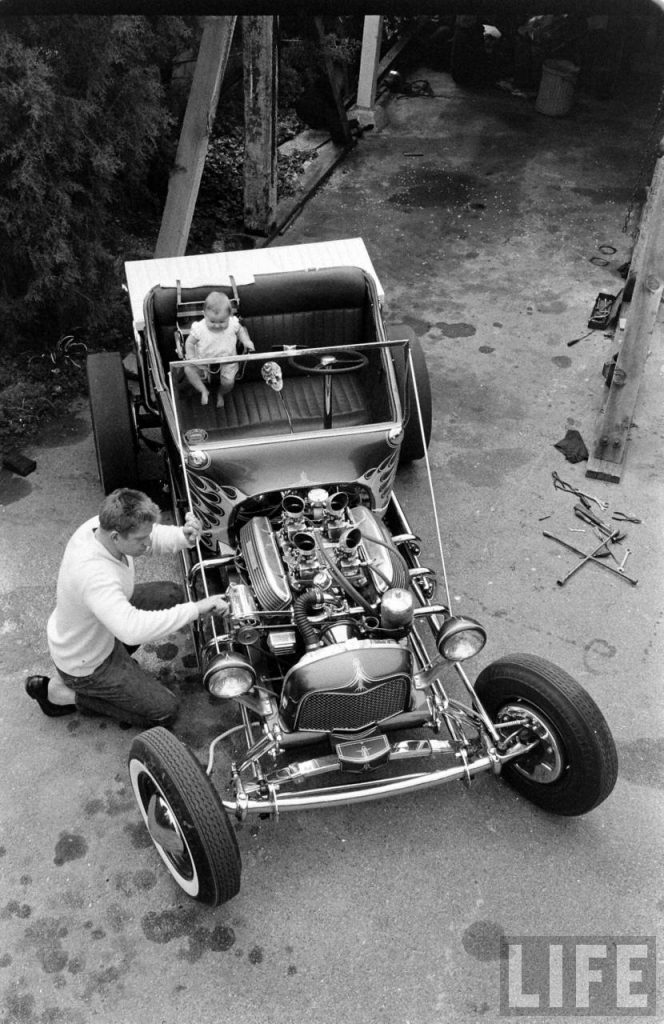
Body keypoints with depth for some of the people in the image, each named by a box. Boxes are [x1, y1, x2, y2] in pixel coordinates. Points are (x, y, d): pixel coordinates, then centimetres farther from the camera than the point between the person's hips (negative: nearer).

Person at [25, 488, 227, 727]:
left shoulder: (102, 525, -18)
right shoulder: (93, 573, -44)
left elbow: (157, 538, -3)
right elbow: (132, 630, -53)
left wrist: (185, 536, -26)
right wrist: (196, 608, -49)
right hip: (84, 665, -8)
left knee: (172, 594, 11)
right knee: (164, 711, 1)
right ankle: (60, 694, 6)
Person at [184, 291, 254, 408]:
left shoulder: (233, 324, -19)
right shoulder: (199, 328, -24)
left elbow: (240, 330, 6)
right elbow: (190, 342, -10)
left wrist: (246, 341, -9)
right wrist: (190, 357, -20)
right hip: (203, 360, 0)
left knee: (228, 382, -16)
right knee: (188, 370, -18)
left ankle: (220, 394, 22)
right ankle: (203, 391, 2)